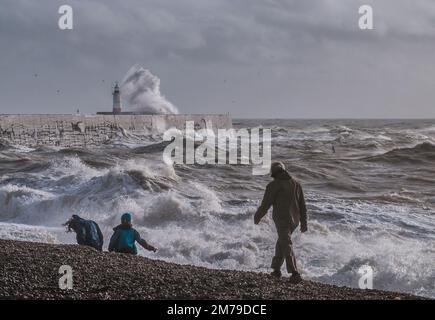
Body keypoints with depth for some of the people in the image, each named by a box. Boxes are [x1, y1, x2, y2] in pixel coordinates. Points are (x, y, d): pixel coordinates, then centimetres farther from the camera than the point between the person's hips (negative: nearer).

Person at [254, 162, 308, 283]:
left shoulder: (273, 185, -10)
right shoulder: (296, 184, 7)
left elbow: (265, 205, -7)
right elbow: (302, 205, 9)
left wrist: (257, 217, 9)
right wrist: (303, 223, 16)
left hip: (282, 220, -6)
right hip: (294, 220, 6)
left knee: (287, 247, -5)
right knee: (281, 243, 21)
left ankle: (295, 274, -14)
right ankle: (276, 269, 26)